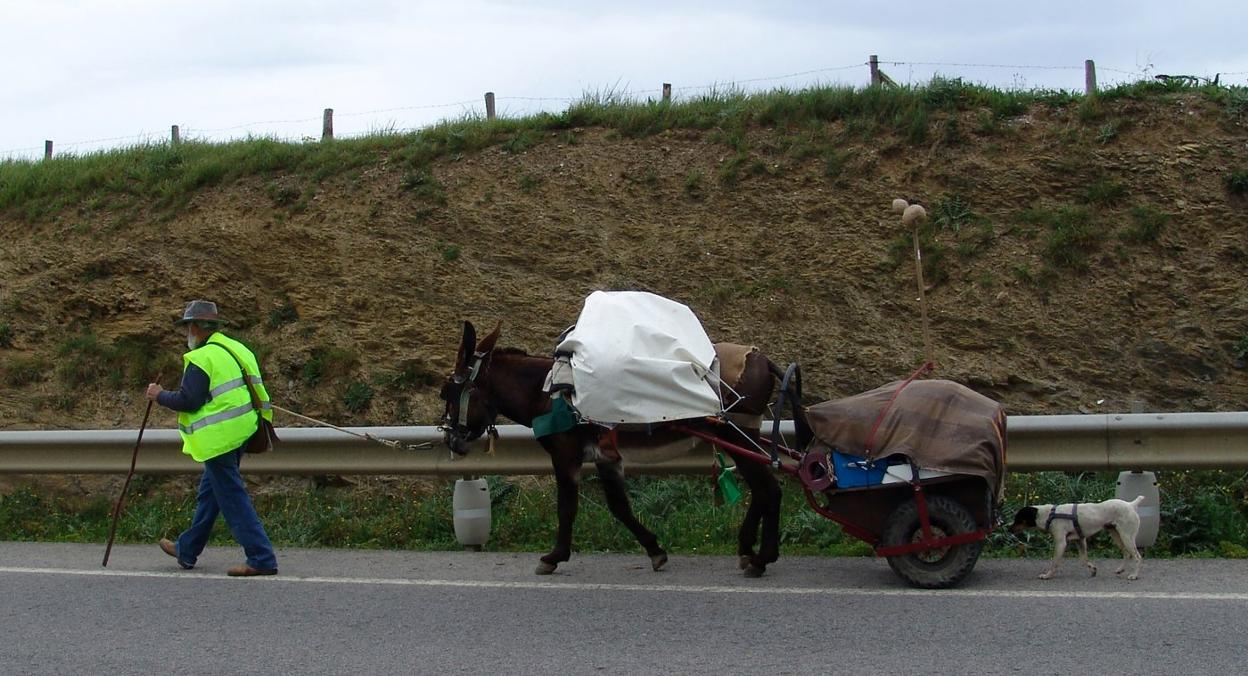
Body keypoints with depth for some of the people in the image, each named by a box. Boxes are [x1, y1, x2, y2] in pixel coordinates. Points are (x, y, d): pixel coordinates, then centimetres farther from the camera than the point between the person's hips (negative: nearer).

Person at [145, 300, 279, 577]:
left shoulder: (201, 359, -15)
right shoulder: (235, 349, 12)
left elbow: (188, 401, -18)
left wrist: (160, 395, -1)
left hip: (219, 436, -10)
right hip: (240, 430, 10)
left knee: (232, 497, -5)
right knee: (209, 491, 20)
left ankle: (262, 559, -7)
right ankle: (186, 550, 33)